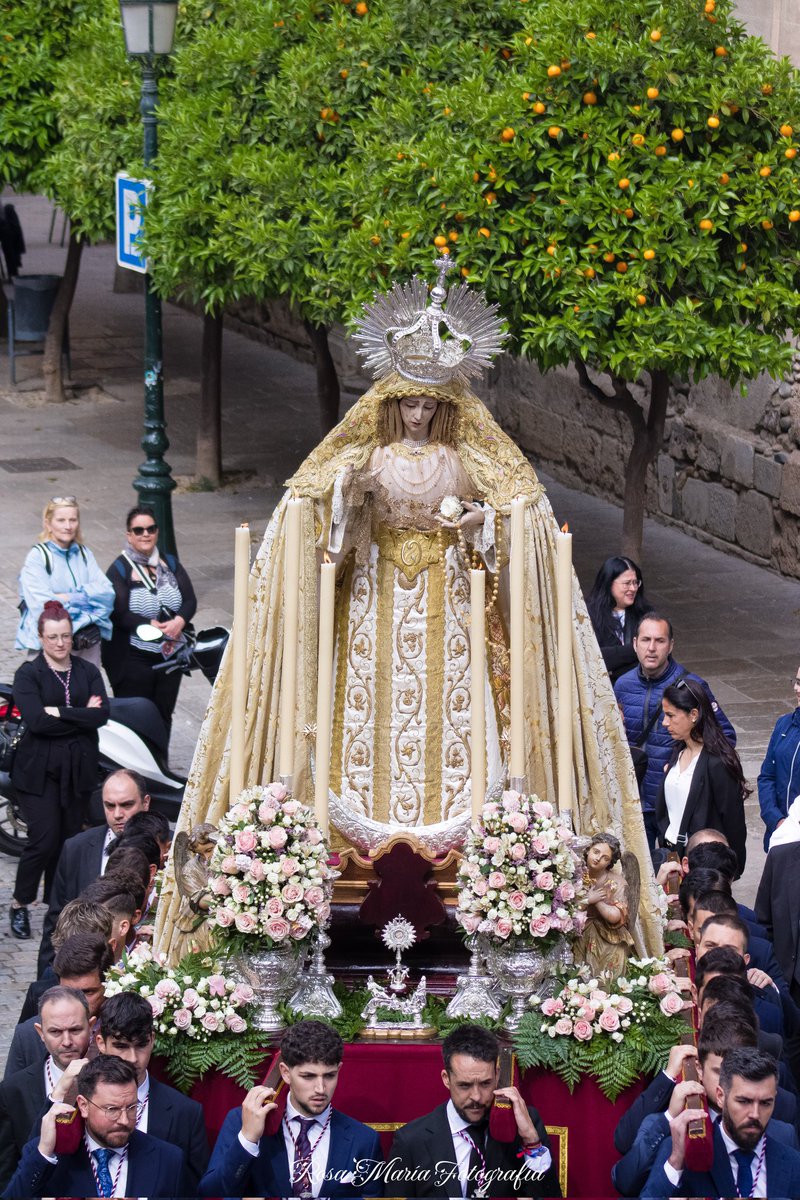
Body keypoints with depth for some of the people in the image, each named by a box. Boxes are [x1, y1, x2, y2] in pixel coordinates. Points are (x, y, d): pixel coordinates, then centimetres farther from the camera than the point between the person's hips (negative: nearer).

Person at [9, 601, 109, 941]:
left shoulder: (87, 672, 9)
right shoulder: (28, 674, -2)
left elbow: (103, 714, -6)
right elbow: (36, 721, -16)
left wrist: (59, 713, -14)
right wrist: (81, 716, -12)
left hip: (78, 768, 4)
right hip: (39, 769, -3)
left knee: (69, 839, 3)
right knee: (44, 839, -9)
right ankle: (20, 905, 7)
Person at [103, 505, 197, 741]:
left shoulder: (169, 563, 9)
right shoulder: (119, 569, -7)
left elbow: (190, 600, 2)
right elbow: (119, 613, -18)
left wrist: (179, 621, -19)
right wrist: (154, 627, -24)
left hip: (169, 657, 5)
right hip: (133, 659, -5)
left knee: (164, 716, 12)